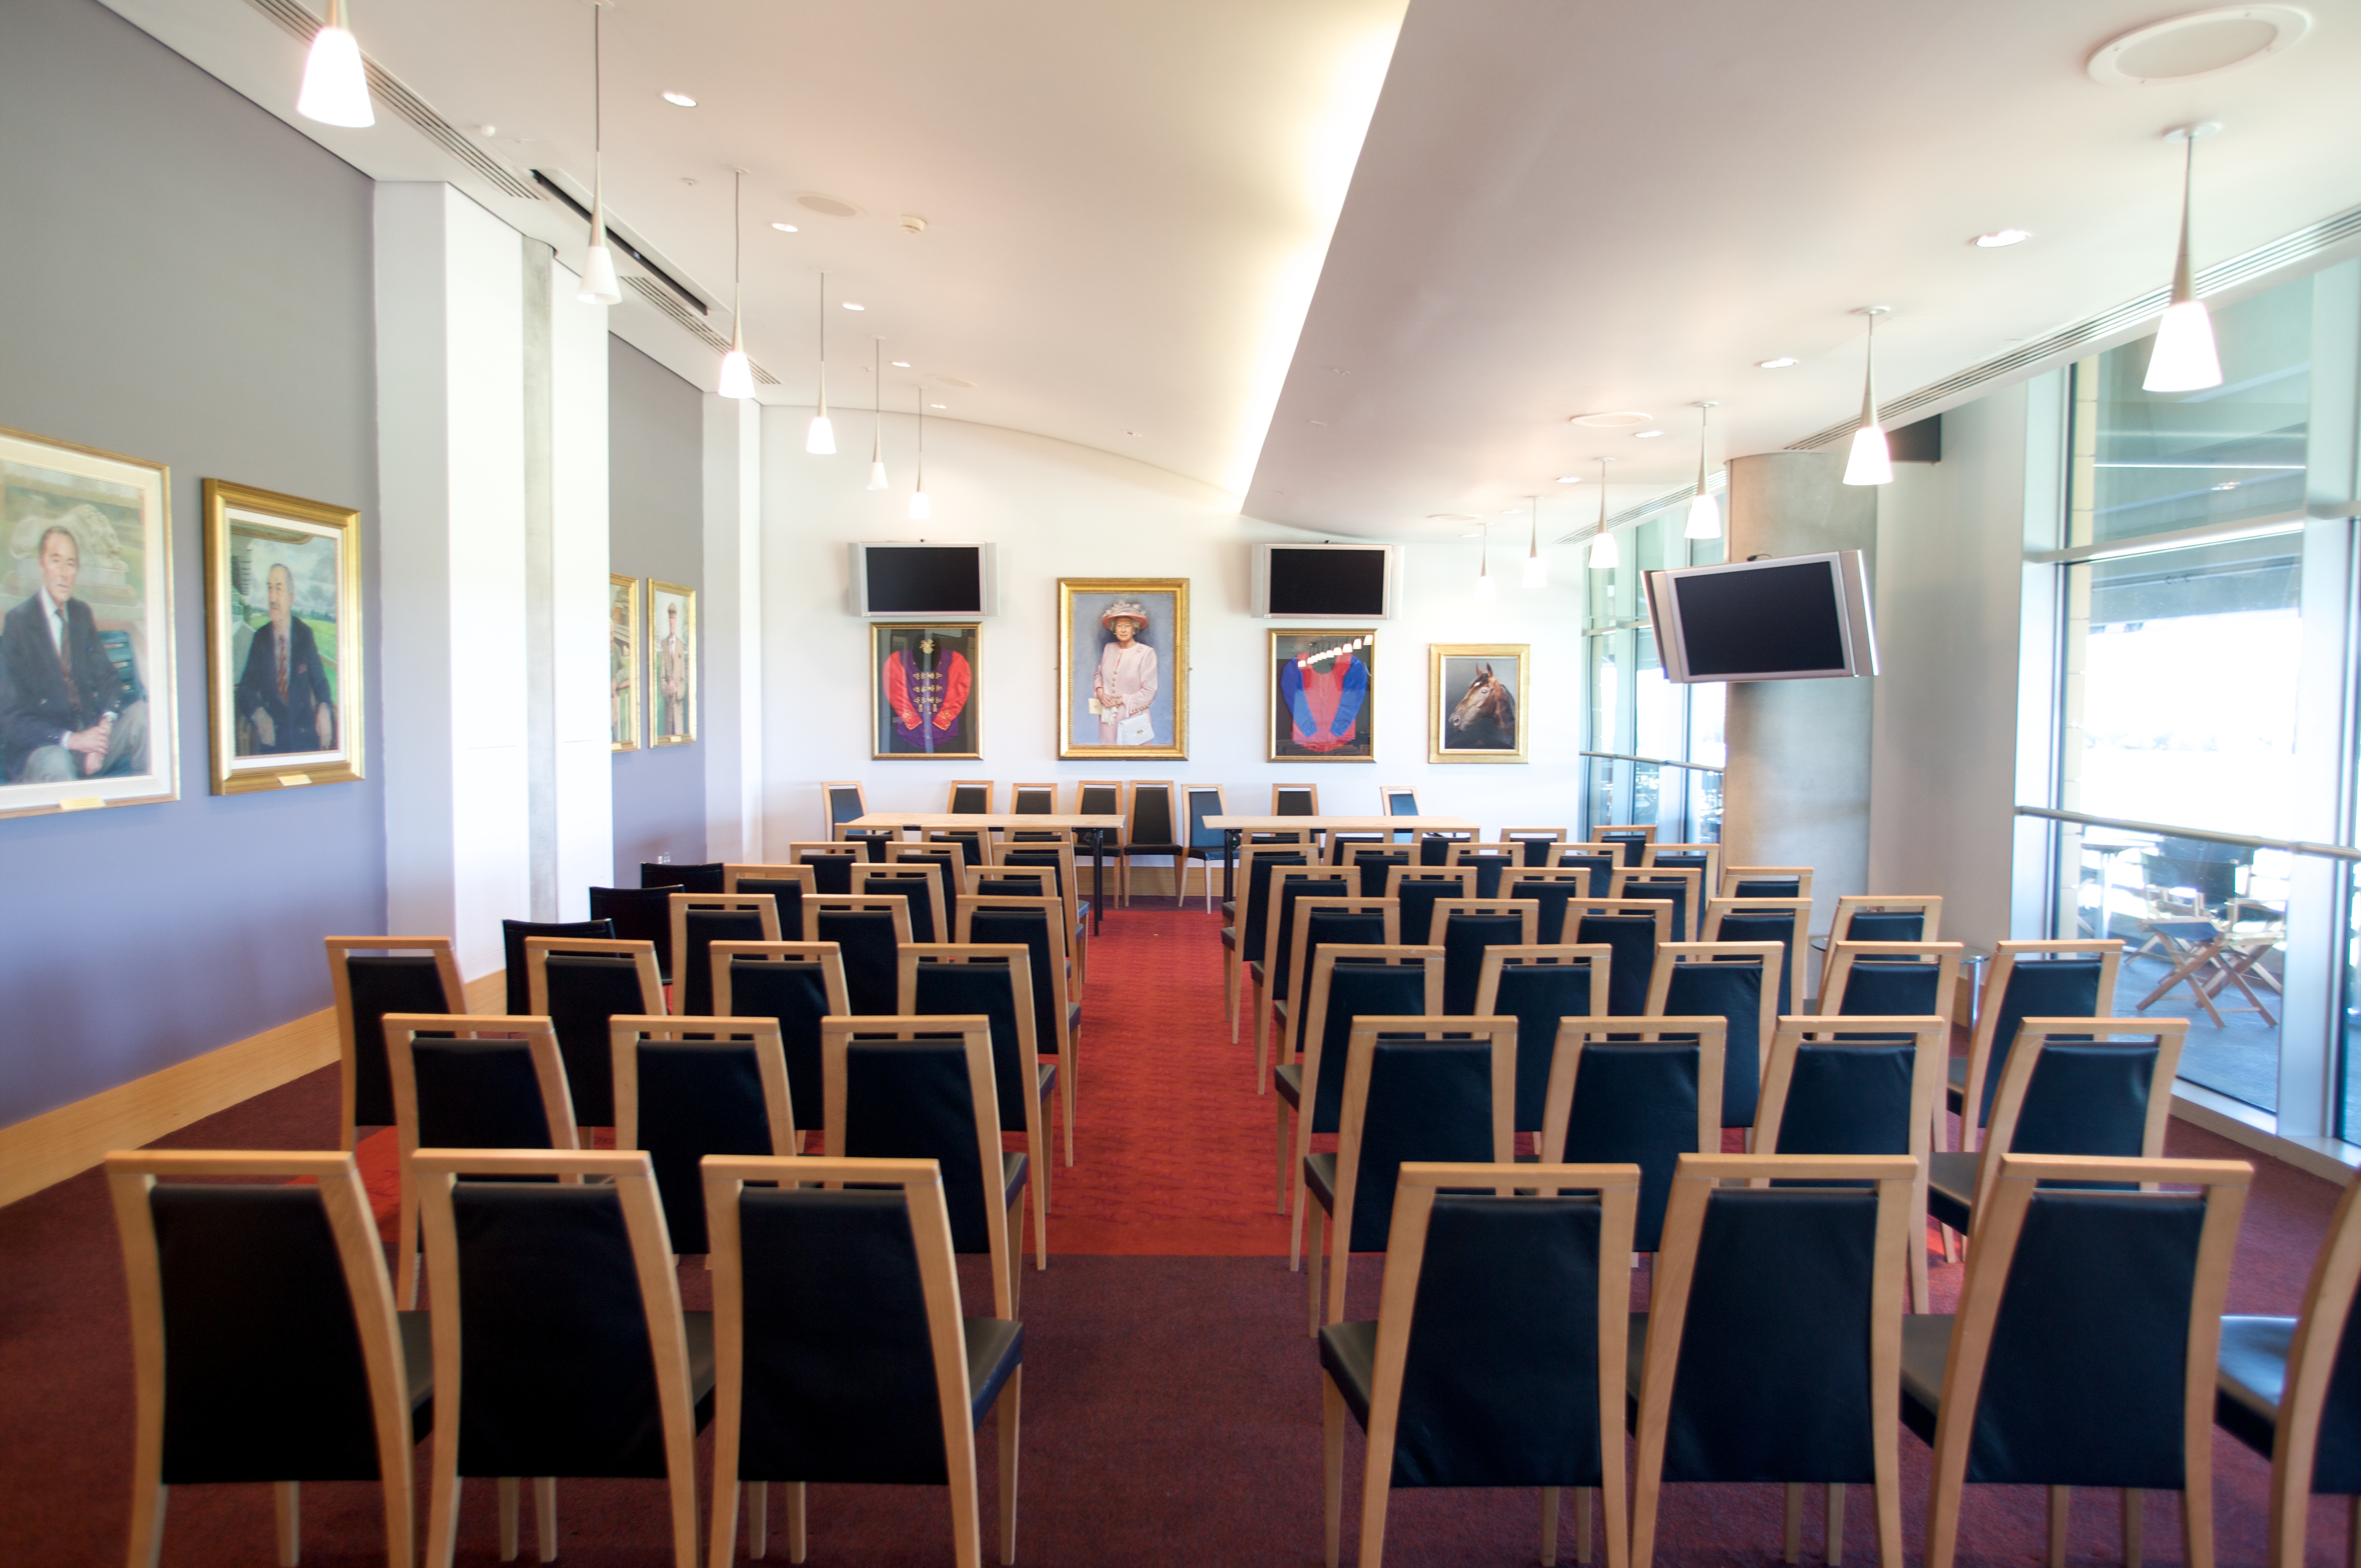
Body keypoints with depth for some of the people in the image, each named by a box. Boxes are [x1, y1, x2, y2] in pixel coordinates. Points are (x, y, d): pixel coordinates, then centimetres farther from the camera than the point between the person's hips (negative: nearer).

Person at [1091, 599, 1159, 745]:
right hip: (1108, 718, 4)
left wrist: (1120, 700, -11)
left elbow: (1149, 692, -12)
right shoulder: (1109, 648, 6)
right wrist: (1100, 693, -2)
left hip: (1133, 719, -4)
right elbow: (1099, 675, 18)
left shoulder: (1146, 653, -10)